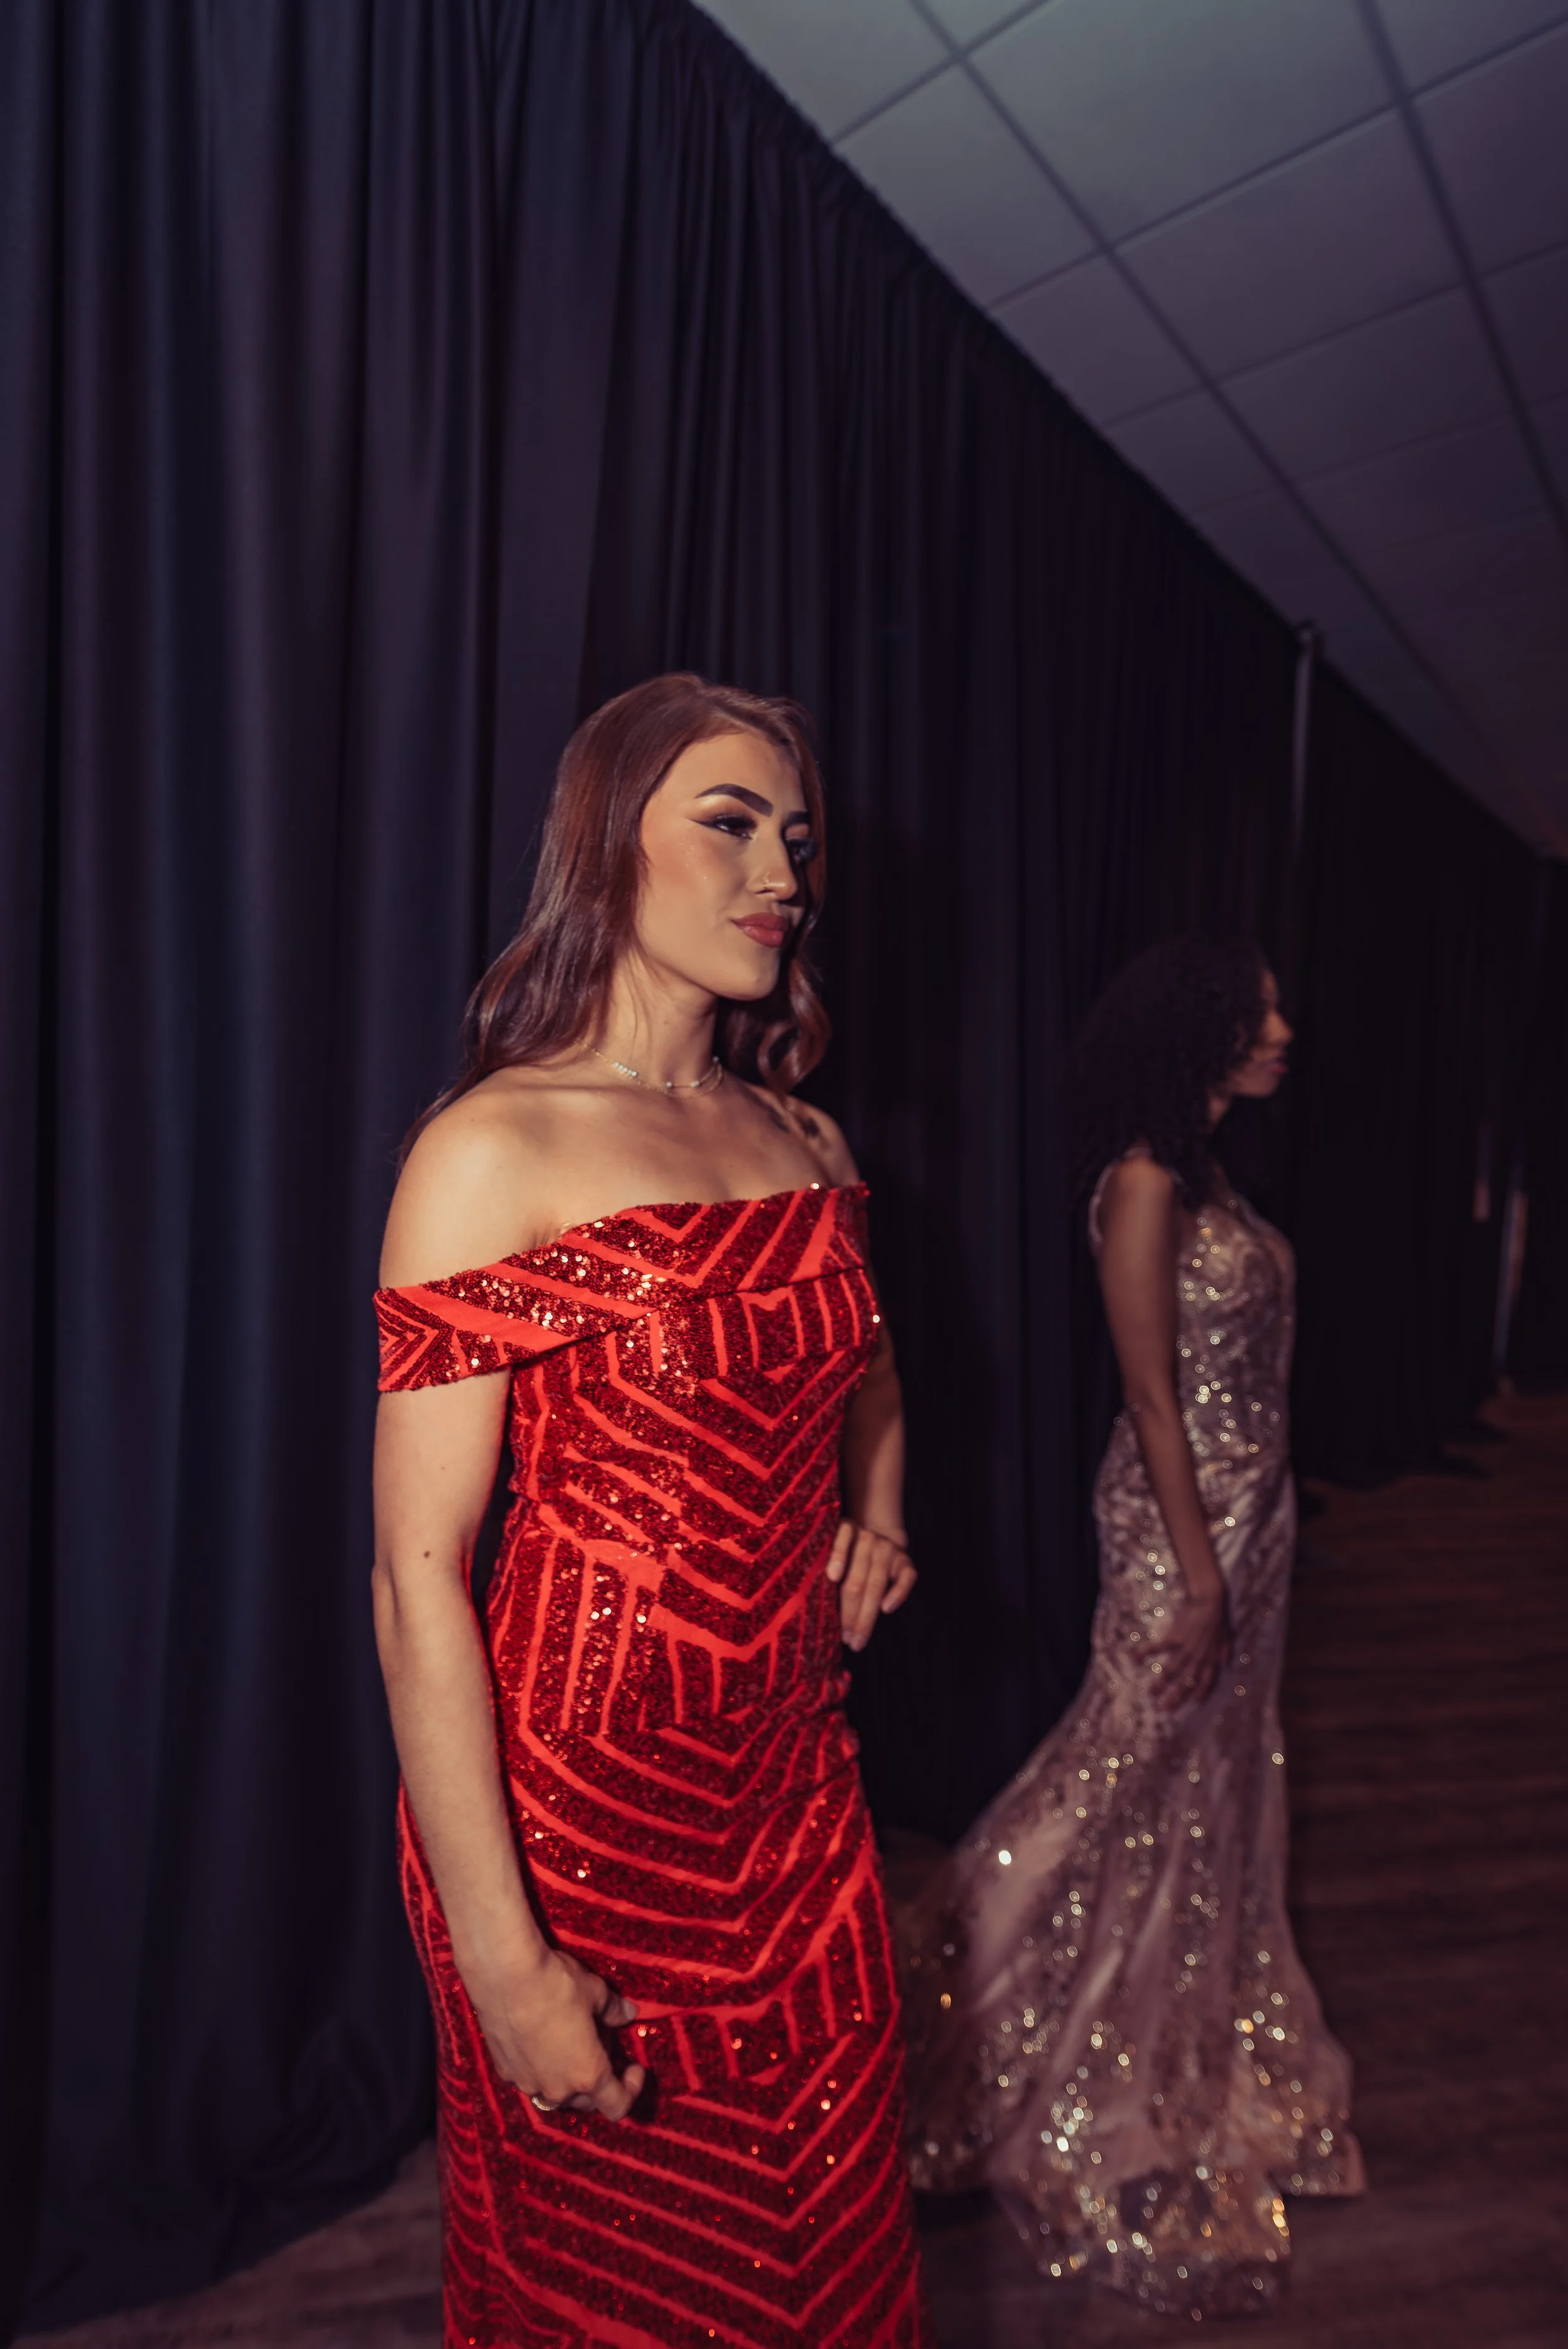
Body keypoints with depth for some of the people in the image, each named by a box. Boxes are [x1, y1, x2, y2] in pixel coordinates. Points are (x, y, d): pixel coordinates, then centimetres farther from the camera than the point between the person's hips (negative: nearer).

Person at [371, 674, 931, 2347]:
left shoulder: (809, 1142, 4)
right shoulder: (492, 1152, -16)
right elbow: (418, 1577, -18)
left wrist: (874, 1519, 3)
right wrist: (503, 1962, -17)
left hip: (799, 1785, 6)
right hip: (578, 1791, -5)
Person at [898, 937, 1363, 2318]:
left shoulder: (1206, 1171, 8)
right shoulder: (1145, 1181, -19)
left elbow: (1240, 1369, 10)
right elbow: (1152, 1391, -20)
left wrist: (1247, 1547, 12)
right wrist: (1198, 1569, -17)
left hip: (1252, 1511, 9)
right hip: (1186, 1518, -9)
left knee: (1220, 1783, 21)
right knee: (1139, 1785, 7)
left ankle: (1193, 2059, 42)